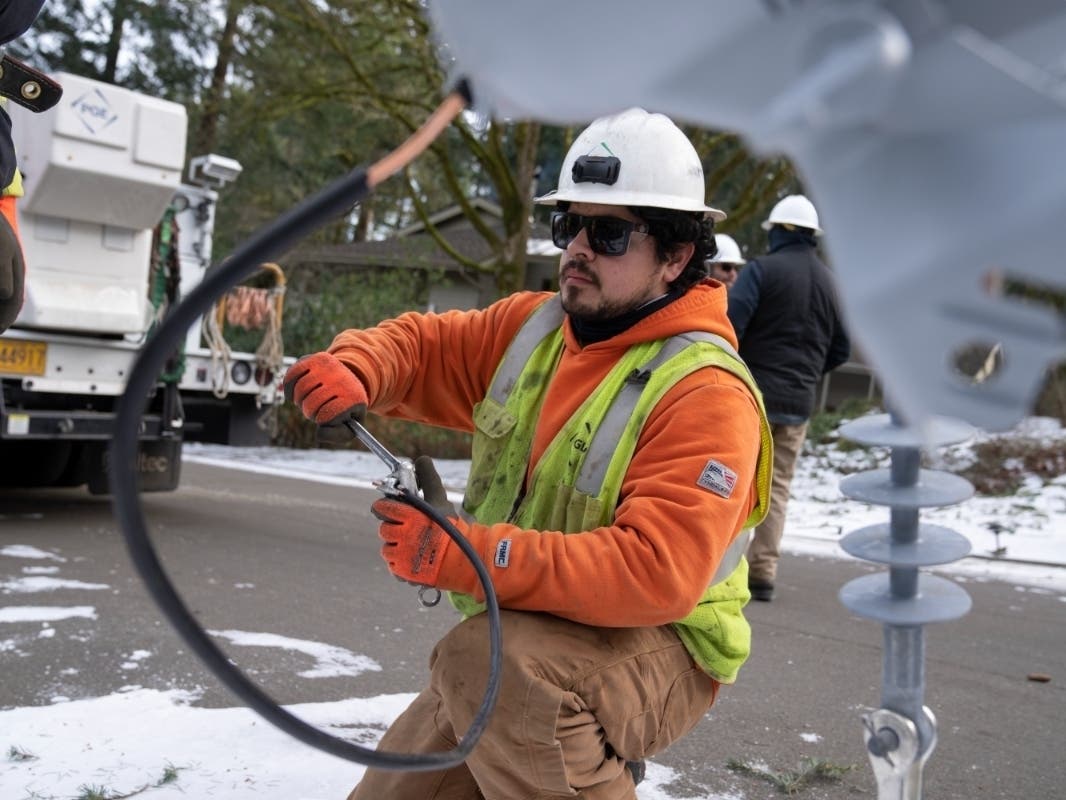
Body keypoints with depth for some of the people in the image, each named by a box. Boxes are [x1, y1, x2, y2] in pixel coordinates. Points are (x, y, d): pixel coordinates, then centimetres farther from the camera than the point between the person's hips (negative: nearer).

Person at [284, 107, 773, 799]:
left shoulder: (705, 393, -23)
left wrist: (462, 556, -37)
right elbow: (421, 347, 9)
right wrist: (353, 370, -16)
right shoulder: (532, 327, 0)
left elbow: (654, 572, -32)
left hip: (657, 656, -7)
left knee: (487, 656, -36)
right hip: (520, 639, 7)